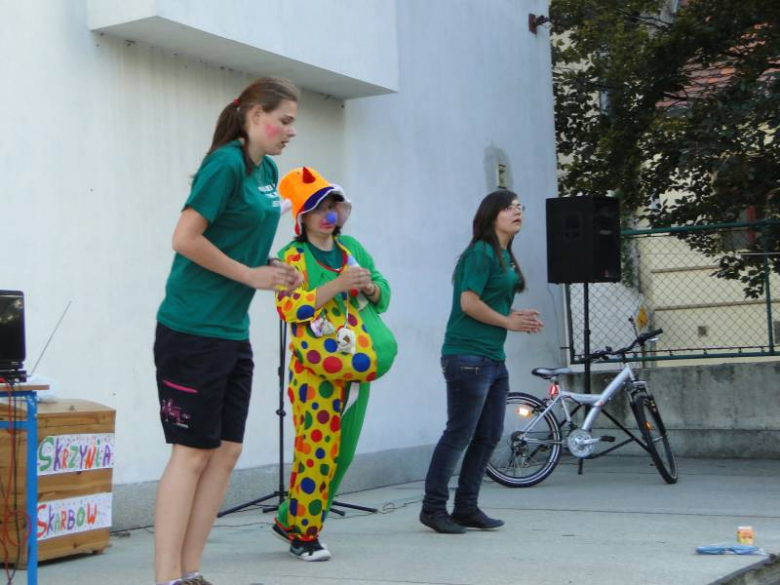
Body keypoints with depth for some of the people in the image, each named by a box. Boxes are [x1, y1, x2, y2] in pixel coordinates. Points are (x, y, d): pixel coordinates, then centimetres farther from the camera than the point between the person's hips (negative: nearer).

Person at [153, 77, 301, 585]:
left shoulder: (267, 171, 12)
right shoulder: (226, 164, -13)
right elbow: (186, 239, -19)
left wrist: (271, 270, 6)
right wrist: (251, 275, -14)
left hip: (233, 333, 8)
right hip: (193, 330, -8)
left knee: (226, 452, 8)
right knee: (192, 453, -5)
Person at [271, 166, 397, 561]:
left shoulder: (352, 247, 13)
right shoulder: (292, 257, -4)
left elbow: (383, 296, 17)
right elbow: (288, 308, -18)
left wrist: (370, 286, -6)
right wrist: (338, 285, -22)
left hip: (355, 369, 6)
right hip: (317, 369, -6)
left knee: (341, 452, 9)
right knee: (317, 449, -7)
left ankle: (291, 520, 23)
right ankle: (304, 534, 7)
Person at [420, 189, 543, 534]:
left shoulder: (505, 257, 16)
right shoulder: (481, 252, -12)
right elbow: (469, 302, -19)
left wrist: (518, 316, 6)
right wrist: (508, 322, -9)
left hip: (494, 359, 10)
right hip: (468, 356, -10)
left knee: (489, 436, 11)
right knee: (459, 434, -4)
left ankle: (466, 507, 19)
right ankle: (433, 508, 6)